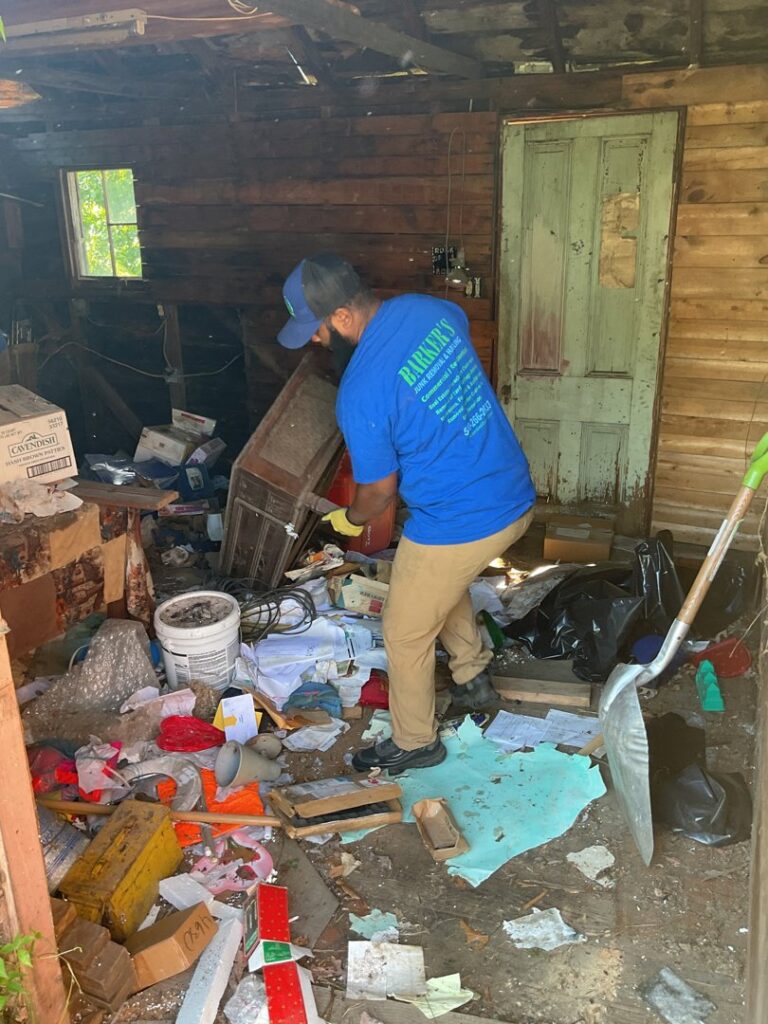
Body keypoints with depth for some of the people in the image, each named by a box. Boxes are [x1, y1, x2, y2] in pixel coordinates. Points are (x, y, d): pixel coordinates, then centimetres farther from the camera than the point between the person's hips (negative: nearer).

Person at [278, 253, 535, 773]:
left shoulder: (359, 394, -24)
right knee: (444, 583, 34)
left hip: (456, 526, -8)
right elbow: (464, 322, 22)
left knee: (406, 635, 14)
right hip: (517, 497, 8)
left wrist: (350, 519, 11)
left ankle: (415, 743, 35)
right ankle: (474, 680, 49)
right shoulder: (426, 308, -3)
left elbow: (380, 490, -12)